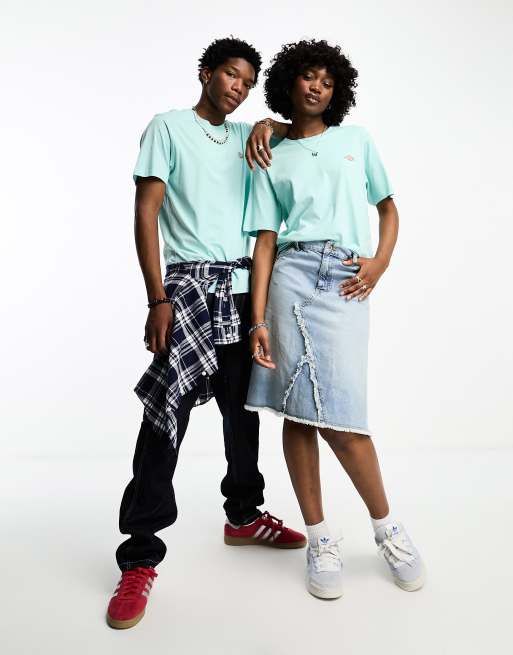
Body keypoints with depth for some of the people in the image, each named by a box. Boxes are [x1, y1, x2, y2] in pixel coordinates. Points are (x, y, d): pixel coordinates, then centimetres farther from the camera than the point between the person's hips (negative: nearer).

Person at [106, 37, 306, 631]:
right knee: (166, 415, -11)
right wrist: (157, 300, -14)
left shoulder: (244, 136, 19)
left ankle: (244, 516, 29)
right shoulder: (169, 127, 4)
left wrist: (270, 125, 4)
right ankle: (140, 558, -2)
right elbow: (145, 214, -4)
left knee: (243, 409, 12)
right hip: (189, 283, -6)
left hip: (243, 288, 6)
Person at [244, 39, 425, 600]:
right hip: (291, 278, 1)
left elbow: (388, 207, 21)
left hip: (345, 284, 0)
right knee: (297, 411, -1)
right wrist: (258, 319, -4)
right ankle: (319, 538, 13)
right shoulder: (271, 159, 13)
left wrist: (380, 261, 1)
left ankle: (386, 527, 14)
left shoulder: (357, 140, 17)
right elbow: (265, 240, 5)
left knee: (336, 414, -9)